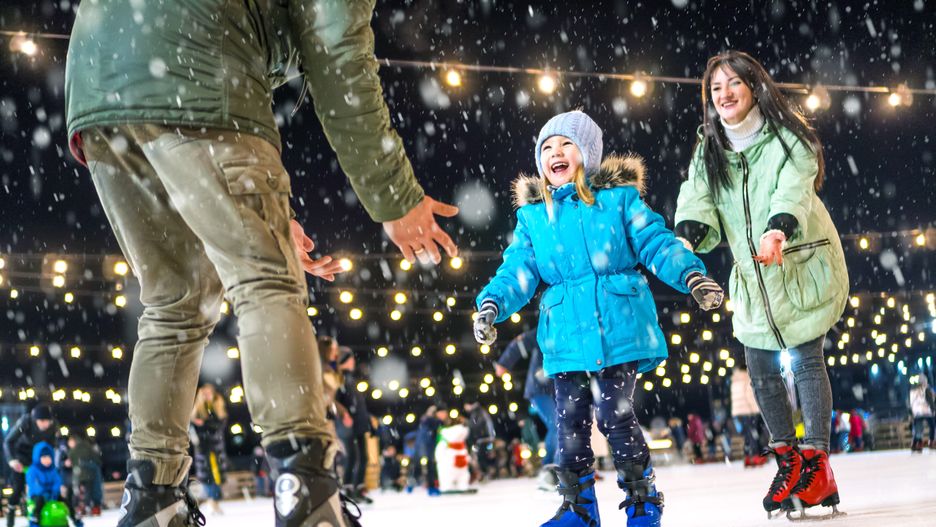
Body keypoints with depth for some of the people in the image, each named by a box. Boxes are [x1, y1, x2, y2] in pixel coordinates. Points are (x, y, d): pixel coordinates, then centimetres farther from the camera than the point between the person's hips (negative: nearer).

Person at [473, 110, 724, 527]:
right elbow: (519, 270, 5)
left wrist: (691, 275, -17)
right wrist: (492, 303, -12)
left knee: (616, 415, -4)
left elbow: (656, 243, -1)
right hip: (565, 334, 3)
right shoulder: (532, 215, 10)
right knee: (571, 419, 4)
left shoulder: (619, 199, 3)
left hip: (620, 326, -3)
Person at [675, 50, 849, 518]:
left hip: (804, 264, -5)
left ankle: (817, 465, -3)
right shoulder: (708, 150, 5)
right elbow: (698, 198, -10)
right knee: (760, 371, 4)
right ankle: (788, 462, 18)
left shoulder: (788, 138, -9)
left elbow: (793, 190, -27)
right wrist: (687, 237, -32)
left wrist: (778, 229, -48)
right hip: (751, 275, 5)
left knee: (806, 360, -9)